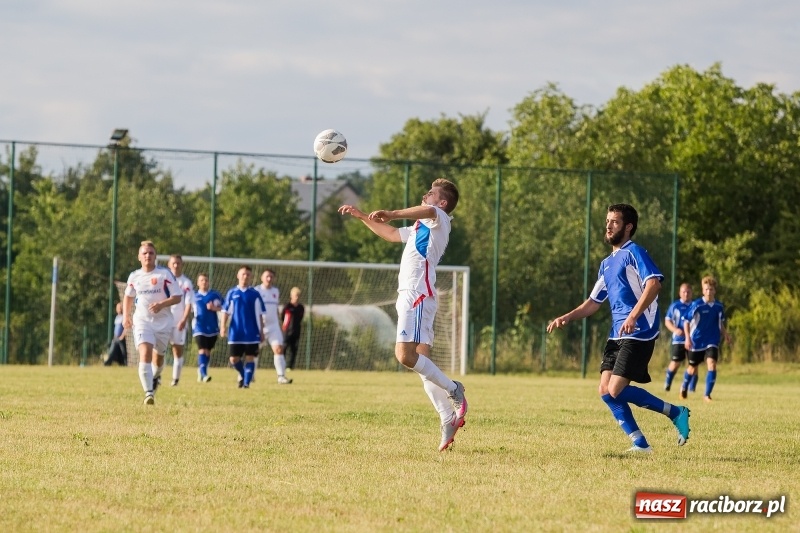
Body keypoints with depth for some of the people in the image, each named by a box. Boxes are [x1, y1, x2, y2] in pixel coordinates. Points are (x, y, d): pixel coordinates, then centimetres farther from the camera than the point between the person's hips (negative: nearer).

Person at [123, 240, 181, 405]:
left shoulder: (165, 274, -5)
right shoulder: (134, 276, 5)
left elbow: (177, 297, -6)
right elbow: (128, 296, 23)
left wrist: (162, 304, -22)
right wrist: (126, 315, 10)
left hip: (163, 322, 0)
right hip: (142, 322, 0)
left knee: (158, 356, 17)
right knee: (145, 353, -21)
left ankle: (156, 378, 50)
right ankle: (149, 393, -27)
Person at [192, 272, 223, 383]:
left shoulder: (215, 295, 4)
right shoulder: (195, 296, 8)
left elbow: (220, 308, -4)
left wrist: (213, 307, -22)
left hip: (212, 327, 1)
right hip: (199, 327, -1)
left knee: (208, 351, 9)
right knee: (202, 350, -15)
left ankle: (201, 371, 27)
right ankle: (203, 374, -22)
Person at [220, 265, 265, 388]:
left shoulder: (254, 294, 3)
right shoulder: (232, 293, 5)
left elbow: (259, 315, 6)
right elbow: (225, 311, 6)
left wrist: (261, 331, 4)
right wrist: (223, 326, -6)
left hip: (251, 333, -1)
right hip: (235, 333, 1)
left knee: (250, 358, -3)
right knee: (234, 359, 1)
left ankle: (246, 382, 3)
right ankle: (242, 375, 27)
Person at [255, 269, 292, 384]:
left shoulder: (276, 291, 12)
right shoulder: (256, 291, -4)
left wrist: (280, 326, 20)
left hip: (273, 326, 3)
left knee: (279, 349, -11)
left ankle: (281, 376, -15)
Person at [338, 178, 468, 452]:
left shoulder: (440, 219, -1)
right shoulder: (420, 228, 29)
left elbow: (428, 211, -26)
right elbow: (391, 234, 43)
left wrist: (392, 214, -39)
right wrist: (362, 216, 40)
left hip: (417, 295, -10)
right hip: (408, 296, 10)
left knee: (405, 354, -21)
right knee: (421, 362, 2)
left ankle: (452, 389, -11)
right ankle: (449, 419, -1)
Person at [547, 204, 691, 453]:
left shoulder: (634, 253, -6)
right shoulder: (607, 264, 21)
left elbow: (654, 283, -21)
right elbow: (593, 302, 27)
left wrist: (633, 316, -31)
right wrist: (567, 318, 12)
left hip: (638, 334, -9)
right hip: (617, 336, 9)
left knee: (616, 391, -16)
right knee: (605, 390, -1)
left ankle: (676, 413, -3)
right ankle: (640, 443, 3)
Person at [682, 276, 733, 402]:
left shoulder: (719, 306, 0)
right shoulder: (696, 305, -13)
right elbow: (686, 322, -10)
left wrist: (726, 335, 5)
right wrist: (687, 338, -19)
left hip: (712, 341, 2)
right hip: (696, 342, -2)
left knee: (712, 364, -18)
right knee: (693, 368, 12)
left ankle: (707, 394, -9)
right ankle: (684, 387, 42)